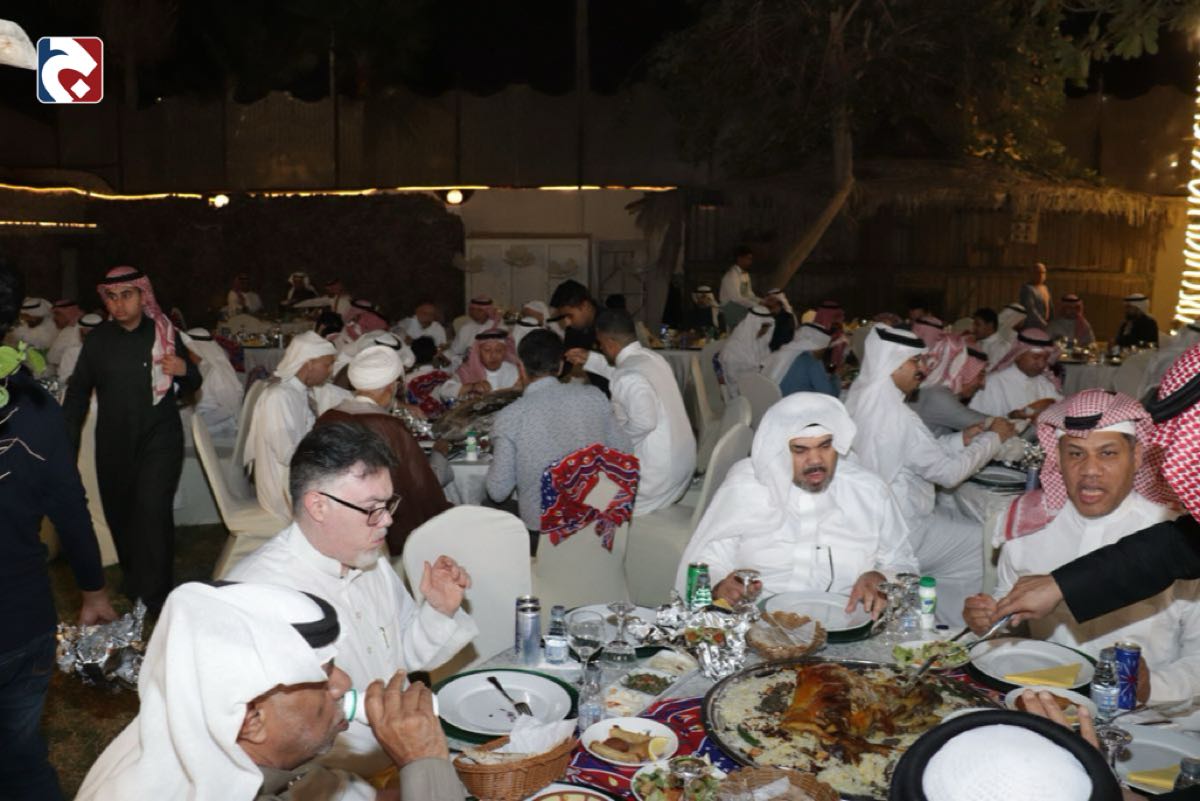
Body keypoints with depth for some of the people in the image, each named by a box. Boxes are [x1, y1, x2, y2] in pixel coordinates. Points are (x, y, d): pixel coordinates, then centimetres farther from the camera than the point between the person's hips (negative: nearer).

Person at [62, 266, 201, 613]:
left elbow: (191, 386, 8)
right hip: (114, 442, 3)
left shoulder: (165, 334, -2)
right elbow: (77, 393, 5)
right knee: (119, 513, 13)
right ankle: (133, 573, 38)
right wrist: (67, 445, -1)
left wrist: (184, 370, -15)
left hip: (160, 438, -2)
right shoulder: (98, 340, 1)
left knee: (153, 509, -13)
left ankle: (154, 595, -4)